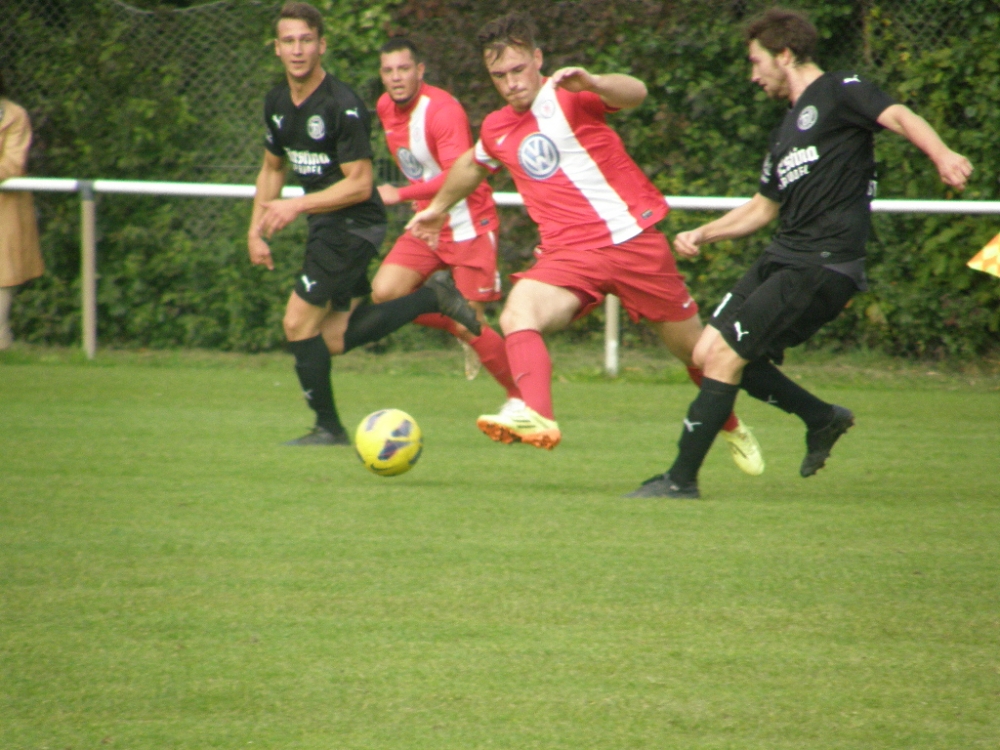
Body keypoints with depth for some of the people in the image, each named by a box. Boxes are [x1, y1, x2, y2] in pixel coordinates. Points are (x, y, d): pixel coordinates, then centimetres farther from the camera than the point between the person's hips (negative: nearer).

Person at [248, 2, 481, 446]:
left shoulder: (342, 107, -19)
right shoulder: (277, 103, 6)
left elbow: (359, 185, -19)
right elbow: (272, 169, 20)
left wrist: (296, 206, -21)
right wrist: (256, 230, 12)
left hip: (354, 225, -9)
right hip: (325, 226, 9)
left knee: (298, 323, -9)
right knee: (335, 339, 8)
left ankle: (328, 427, 5)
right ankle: (433, 300, 17)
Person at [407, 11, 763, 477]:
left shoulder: (567, 97, -6)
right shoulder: (496, 130, 12)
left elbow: (635, 93, -27)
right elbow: (471, 164, 37)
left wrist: (590, 84, -48)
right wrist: (438, 207, 50)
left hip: (633, 239, -4)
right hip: (569, 253, 4)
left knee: (693, 347, 9)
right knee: (517, 314, -29)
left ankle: (732, 427, 38)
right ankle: (537, 417, -50)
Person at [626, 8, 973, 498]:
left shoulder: (839, 94, -3)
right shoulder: (787, 130, 24)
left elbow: (898, 118, -21)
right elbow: (764, 208, 33)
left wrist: (941, 155, -41)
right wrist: (703, 234, 20)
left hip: (824, 264, -9)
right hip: (783, 256, 9)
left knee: (725, 356, -12)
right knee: (709, 353, 4)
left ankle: (681, 480, -3)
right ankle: (822, 418, 17)